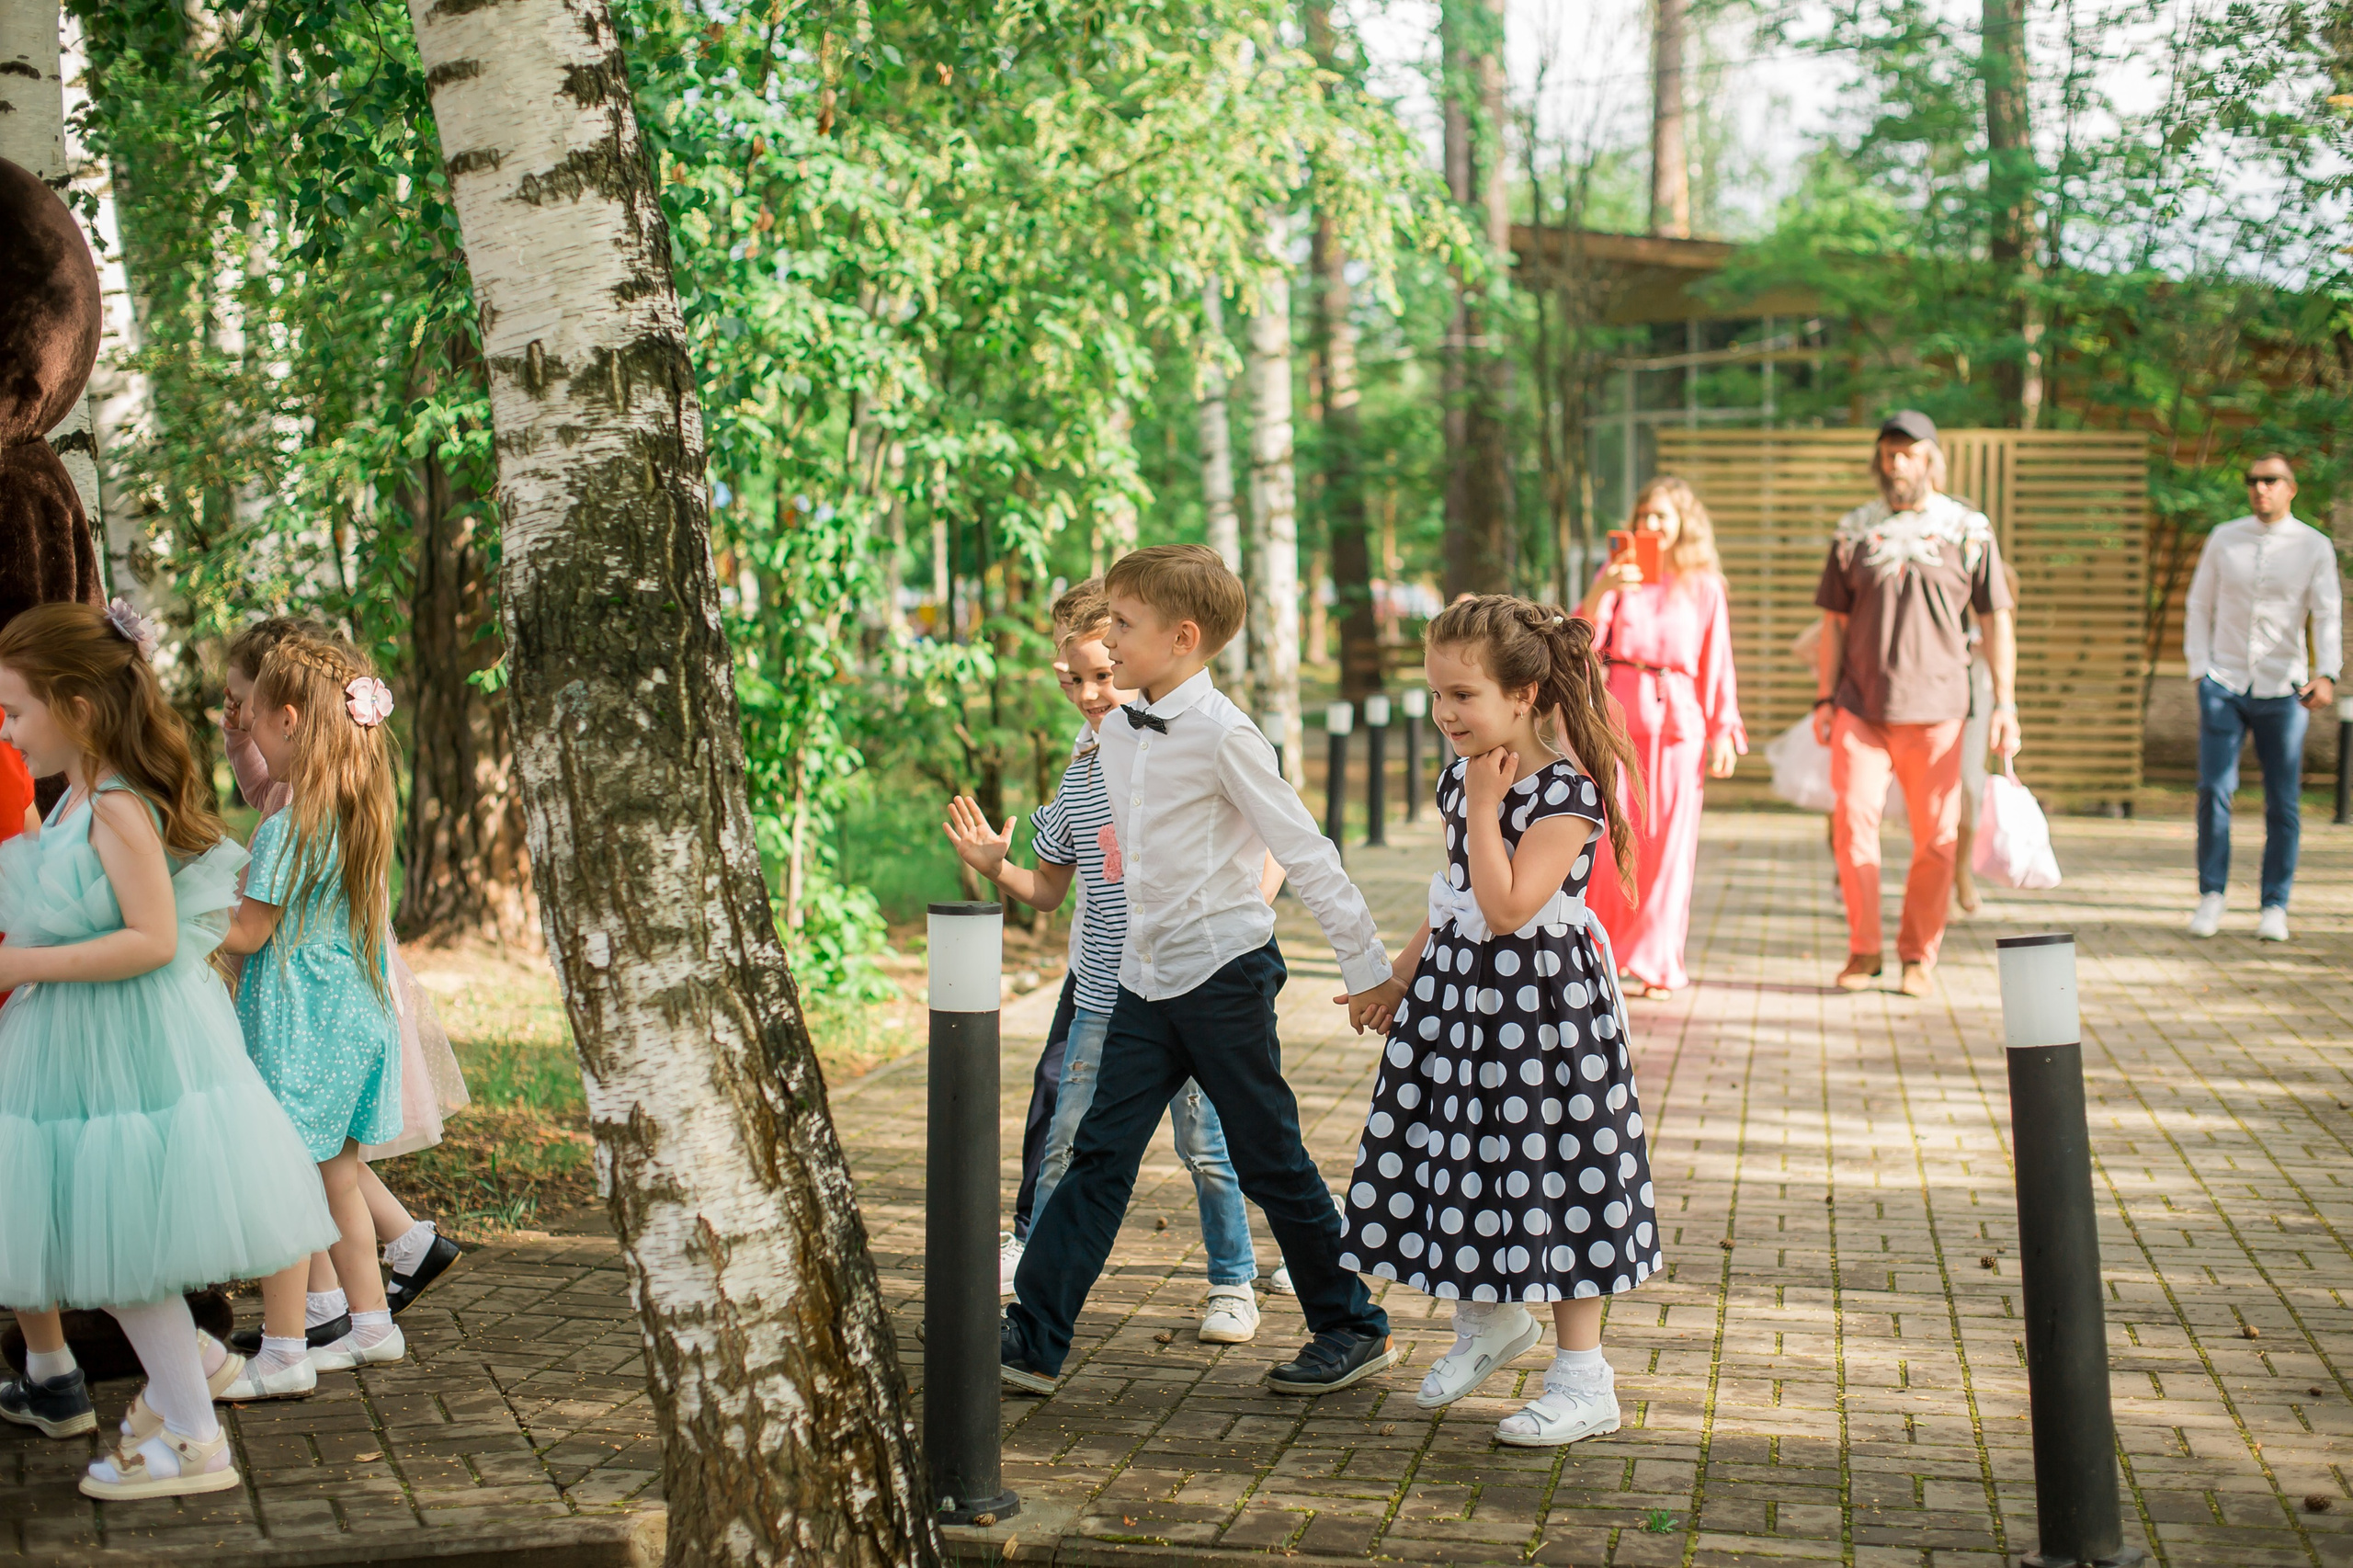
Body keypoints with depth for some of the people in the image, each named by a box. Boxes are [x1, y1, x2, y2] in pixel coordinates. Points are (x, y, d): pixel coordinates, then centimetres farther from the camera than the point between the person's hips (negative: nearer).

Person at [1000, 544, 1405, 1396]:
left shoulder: (1222, 735, -16)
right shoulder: (1118, 733, 7)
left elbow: (1303, 851, -13)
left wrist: (1365, 963, -10)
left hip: (1224, 972, -7)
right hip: (1148, 976, 7)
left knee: (1271, 1162, 3)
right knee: (1101, 1155, 3)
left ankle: (1354, 1328, 19)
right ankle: (1033, 1341, 4)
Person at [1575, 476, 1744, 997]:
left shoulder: (1704, 587, 8)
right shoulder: (1618, 576, 9)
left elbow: (1717, 663, 8)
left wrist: (1724, 730, 1)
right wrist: (1599, 594, -20)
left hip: (1677, 718, -1)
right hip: (1619, 715, 1)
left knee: (1668, 842, 0)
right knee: (1609, 838, 0)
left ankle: (1656, 963, 7)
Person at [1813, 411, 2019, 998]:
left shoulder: (1969, 530, 6)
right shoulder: (1855, 530, 10)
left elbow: (1997, 620, 6)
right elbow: (1835, 620, 12)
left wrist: (2005, 704, -1)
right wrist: (1825, 697, 5)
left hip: (1935, 707, -1)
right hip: (1860, 706, 1)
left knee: (1936, 837, 0)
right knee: (1852, 819, -9)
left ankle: (1919, 954, 13)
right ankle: (1863, 949, 4)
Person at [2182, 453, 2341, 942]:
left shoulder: (2315, 547, 1)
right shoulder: (2224, 539, 6)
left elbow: (2328, 615, -8)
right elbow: (2199, 606, 11)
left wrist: (2326, 675, -24)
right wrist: (2199, 670, 1)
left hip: (2282, 690, -1)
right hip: (2224, 685, 1)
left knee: (2283, 804, 0)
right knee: (2213, 790, -10)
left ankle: (2274, 907, 10)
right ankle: (2211, 897, 4)